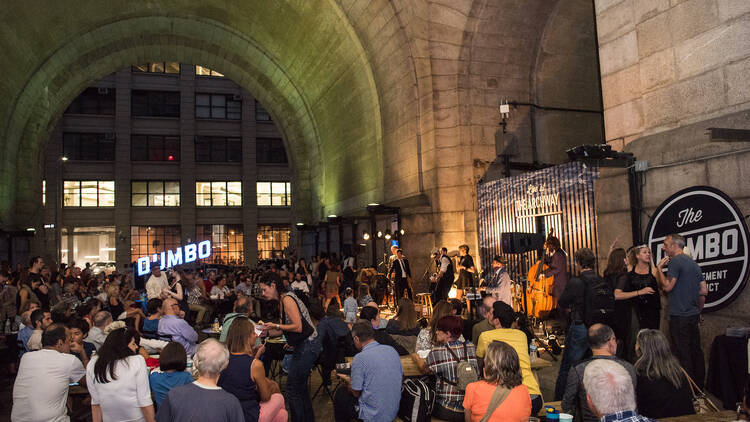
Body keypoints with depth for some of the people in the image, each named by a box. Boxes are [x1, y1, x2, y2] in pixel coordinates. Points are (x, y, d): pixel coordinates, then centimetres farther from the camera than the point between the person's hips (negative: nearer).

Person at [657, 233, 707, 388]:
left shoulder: (676, 261, -13)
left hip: (680, 316, -9)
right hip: (694, 314, 9)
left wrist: (659, 268, -8)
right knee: (695, 350, 16)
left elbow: (667, 286, -18)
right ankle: (699, 385, 25)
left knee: (683, 353, -2)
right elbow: (704, 290, 14)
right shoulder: (693, 262, 13)